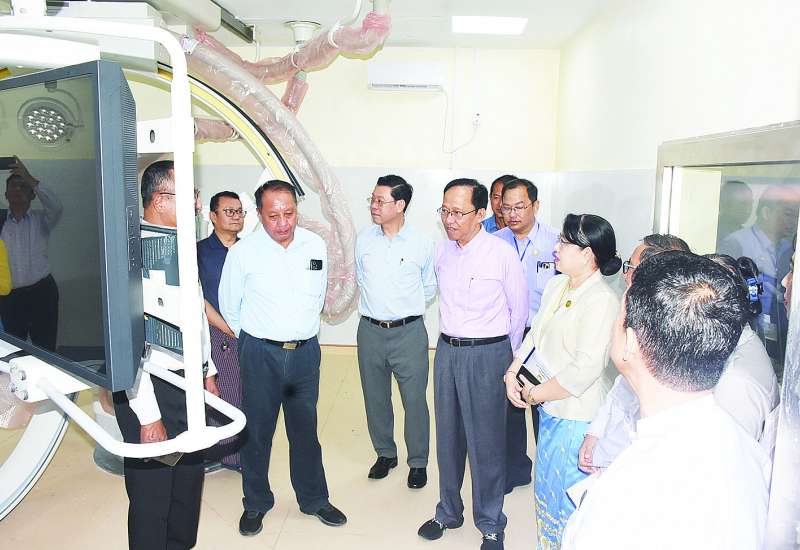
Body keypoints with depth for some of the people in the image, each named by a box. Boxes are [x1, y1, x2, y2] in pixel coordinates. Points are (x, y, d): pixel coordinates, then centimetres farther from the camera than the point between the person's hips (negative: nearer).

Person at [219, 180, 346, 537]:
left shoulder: (316, 246, 0)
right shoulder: (243, 252, -10)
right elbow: (229, 305, 4)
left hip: (306, 351, 3)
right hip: (260, 354, -2)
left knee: (305, 431, 15)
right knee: (257, 432, 11)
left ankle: (314, 500, 33)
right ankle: (256, 504, 32)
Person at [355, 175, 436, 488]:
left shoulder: (420, 244, -7)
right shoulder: (364, 240, 1)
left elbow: (429, 288, 7)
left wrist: (406, 308, 8)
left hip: (409, 332, -3)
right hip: (370, 330, 3)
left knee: (414, 400, 3)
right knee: (375, 398, 15)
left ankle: (418, 462, 23)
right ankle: (385, 454, 35)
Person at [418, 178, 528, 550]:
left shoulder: (502, 254, -12)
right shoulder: (442, 251, 4)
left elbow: (519, 310, -1)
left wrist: (503, 357, 7)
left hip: (487, 354, -5)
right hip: (447, 350, 5)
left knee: (485, 442, 3)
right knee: (448, 436, 16)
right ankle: (449, 512, 36)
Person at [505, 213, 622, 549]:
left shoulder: (602, 301, -22)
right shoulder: (556, 285, 5)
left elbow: (584, 370, -25)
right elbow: (536, 333, 11)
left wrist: (535, 395, -15)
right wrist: (512, 373, -2)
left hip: (577, 417, -9)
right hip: (550, 409, 9)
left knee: (568, 496, 9)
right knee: (546, 488, 25)